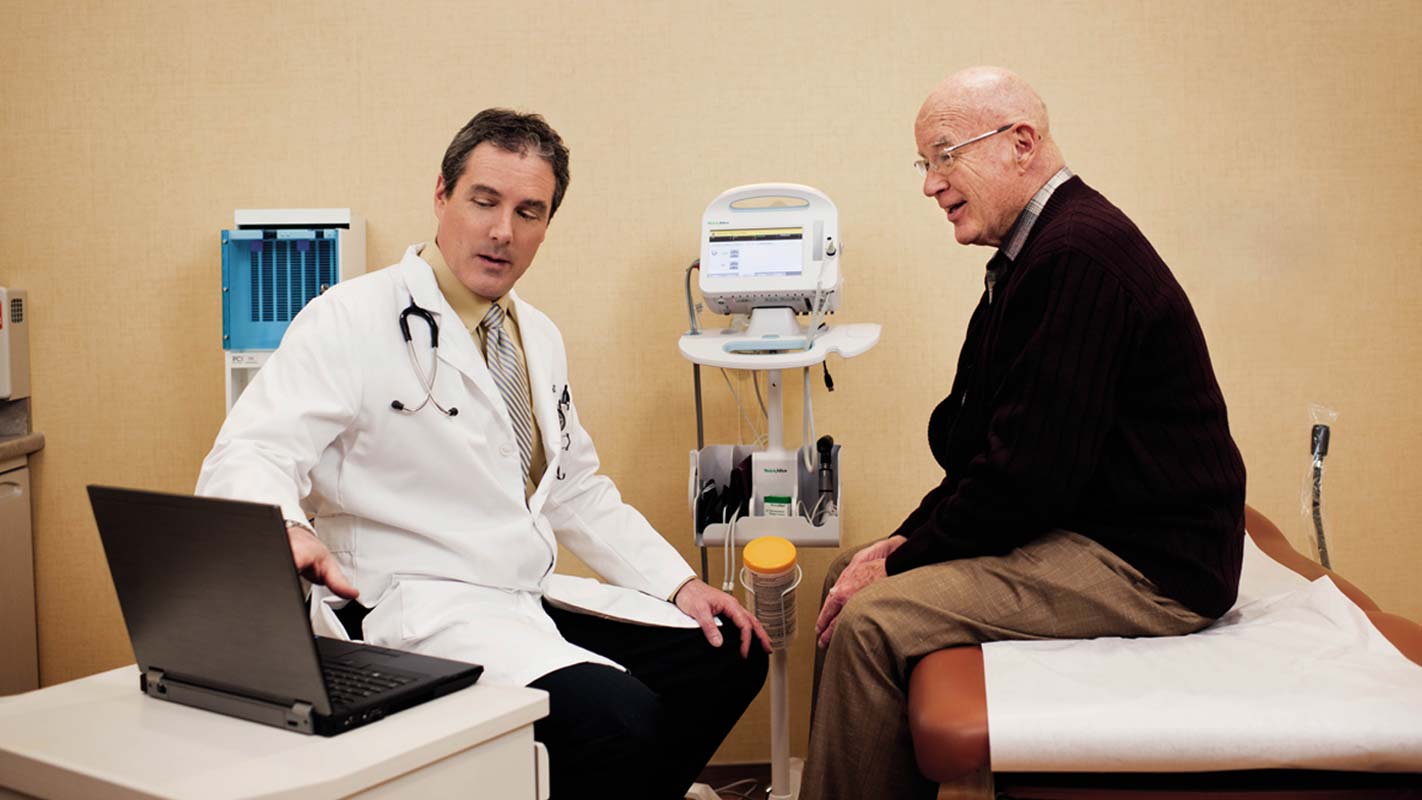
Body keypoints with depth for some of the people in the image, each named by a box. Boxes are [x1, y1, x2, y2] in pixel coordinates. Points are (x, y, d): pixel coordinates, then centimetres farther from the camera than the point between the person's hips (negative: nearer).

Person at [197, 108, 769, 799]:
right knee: (620, 717, -29)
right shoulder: (351, 320, -9)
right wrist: (284, 532, -43)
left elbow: (578, 493, 22)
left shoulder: (538, 338, 15)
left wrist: (679, 584, 10)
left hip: (534, 600, 8)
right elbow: (246, 458, -20)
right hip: (419, 612, -8)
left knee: (729, 654, 3)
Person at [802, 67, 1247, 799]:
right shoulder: (1041, 245, 12)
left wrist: (901, 561, -14)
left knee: (872, 620, -21)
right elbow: (983, 438, 13)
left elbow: (1029, 471, -24)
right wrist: (907, 540, 3)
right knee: (849, 576, 11)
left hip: (1146, 565, -11)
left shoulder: (1077, 254, -21)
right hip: (1087, 527, 11)